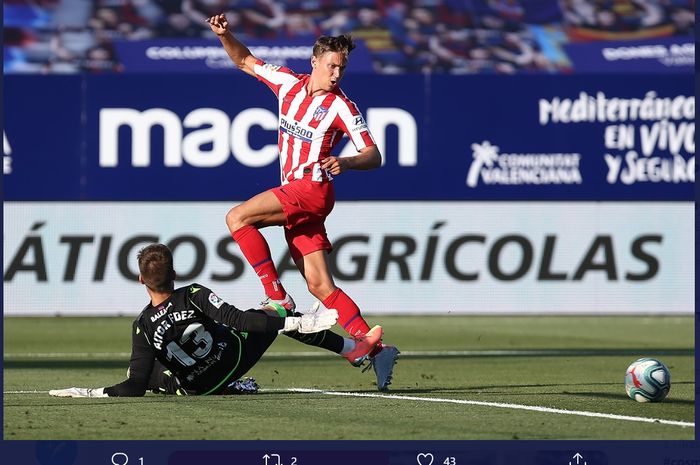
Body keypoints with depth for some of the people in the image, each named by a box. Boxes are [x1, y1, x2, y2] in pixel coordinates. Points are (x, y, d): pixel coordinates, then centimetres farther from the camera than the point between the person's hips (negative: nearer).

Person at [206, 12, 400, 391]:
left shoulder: (341, 106, -5)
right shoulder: (288, 83, 10)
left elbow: (374, 156, -6)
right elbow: (245, 61, 23)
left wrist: (347, 163, -26)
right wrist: (224, 35, 6)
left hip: (312, 189, -6)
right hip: (293, 195, 6)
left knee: (237, 217, -17)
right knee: (320, 287, -1)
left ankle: (277, 297, -15)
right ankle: (375, 348, -5)